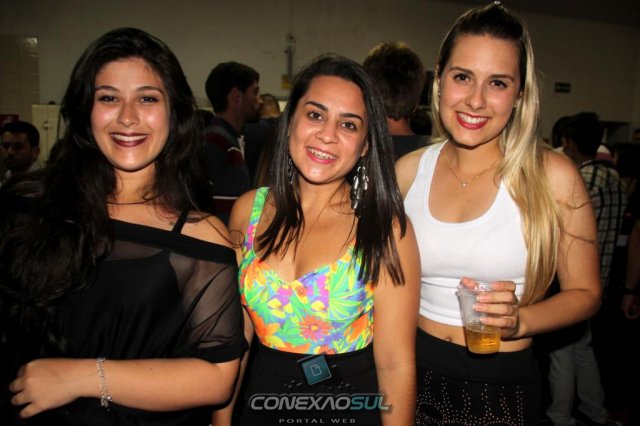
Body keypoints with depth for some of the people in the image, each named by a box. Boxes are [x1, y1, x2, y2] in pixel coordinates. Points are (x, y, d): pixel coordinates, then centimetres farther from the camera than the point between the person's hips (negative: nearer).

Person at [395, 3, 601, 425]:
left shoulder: (553, 176, -12)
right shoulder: (408, 170, -4)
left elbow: (585, 292, -4)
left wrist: (518, 320, -21)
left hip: (501, 388, -2)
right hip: (415, 372, 3)